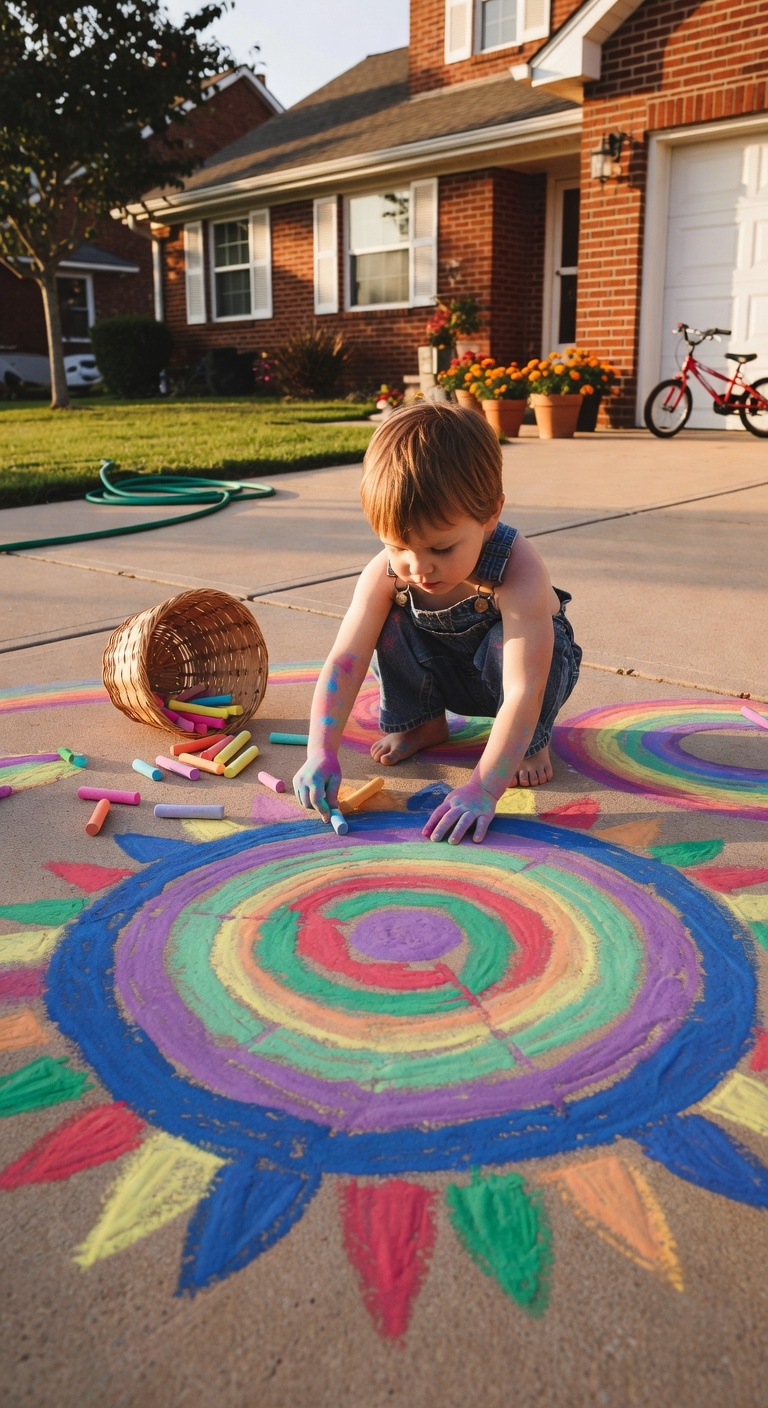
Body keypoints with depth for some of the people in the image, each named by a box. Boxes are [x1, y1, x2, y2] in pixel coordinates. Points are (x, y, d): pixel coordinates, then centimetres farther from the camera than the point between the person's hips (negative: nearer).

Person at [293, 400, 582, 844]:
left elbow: (523, 691, -46)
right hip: (447, 673, 3)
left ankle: (533, 741, -8)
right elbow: (344, 662, -27)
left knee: (506, 641, -35)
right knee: (390, 619, -22)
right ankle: (420, 723, 2)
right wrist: (321, 752, -40)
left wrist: (483, 788, -53)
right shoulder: (386, 573, -27)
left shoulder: (518, 574, -40)